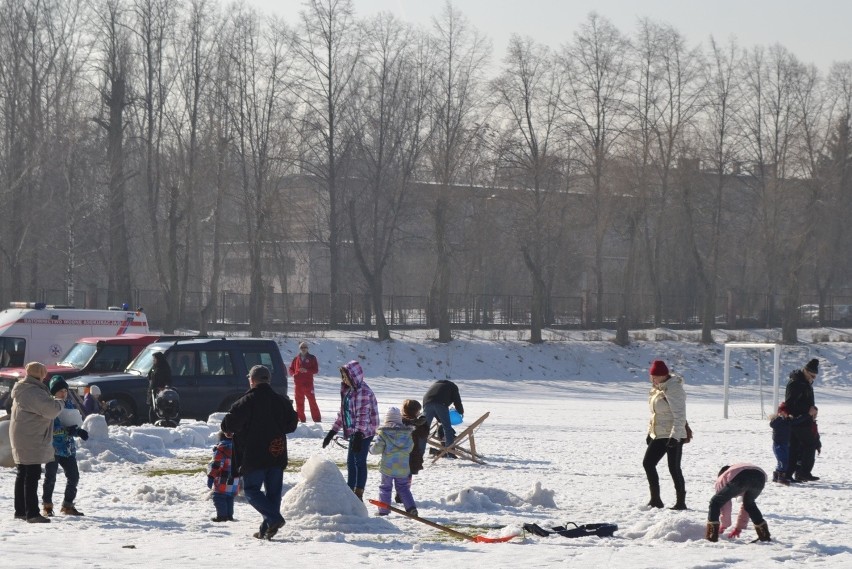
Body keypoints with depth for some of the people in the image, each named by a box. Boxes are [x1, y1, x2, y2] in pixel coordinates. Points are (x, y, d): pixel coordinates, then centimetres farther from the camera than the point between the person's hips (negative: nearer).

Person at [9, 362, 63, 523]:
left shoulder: (22, 391, 16)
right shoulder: (34, 392, -19)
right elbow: (51, 409, -26)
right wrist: (59, 404, -5)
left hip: (20, 438, 11)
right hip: (31, 440, -11)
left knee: (23, 474, 15)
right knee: (32, 475, -10)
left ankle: (20, 510, 21)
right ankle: (32, 513, -13)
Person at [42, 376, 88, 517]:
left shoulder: (69, 404, 9)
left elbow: (74, 423, 17)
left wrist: (79, 431, -4)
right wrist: (66, 430, -27)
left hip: (68, 447, 6)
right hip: (52, 447, -6)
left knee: (74, 476, 6)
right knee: (50, 477, -1)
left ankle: (68, 505, 19)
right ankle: (47, 506, 11)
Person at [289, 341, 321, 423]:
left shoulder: (312, 358, 4)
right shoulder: (296, 359, 12)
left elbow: (316, 370, -1)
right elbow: (291, 369, 18)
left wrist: (306, 370, -16)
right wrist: (293, 374, -3)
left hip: (308, 383, -3)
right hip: (298, 384, 3)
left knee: (312, 401, -5)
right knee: (299, 402, 5)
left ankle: (317, 419, -2)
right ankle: (300, 418, 12)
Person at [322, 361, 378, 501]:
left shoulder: (363, 392, -16)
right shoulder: (348, 390, 12)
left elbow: (363, 415, -22)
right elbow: (342, 412, 18)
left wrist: (358, 435, -29)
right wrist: (332, 432, 17)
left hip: (364, 433, -9)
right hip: (353, 432, 9)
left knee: (360, 462, -4)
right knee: (350, 462, 14)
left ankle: (358, 496, 2)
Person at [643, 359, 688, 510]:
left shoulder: (673, 389, -17)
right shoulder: (657, 388, 11)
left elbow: (679, 415, -23)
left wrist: (675, 436, -28)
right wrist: (650, 432, 22)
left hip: (673, 436, -10)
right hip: (658, 435, 10)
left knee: (674, 468, -5)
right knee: (648, 463, 6)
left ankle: (681, 502, 4)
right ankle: (655, 499, 14)